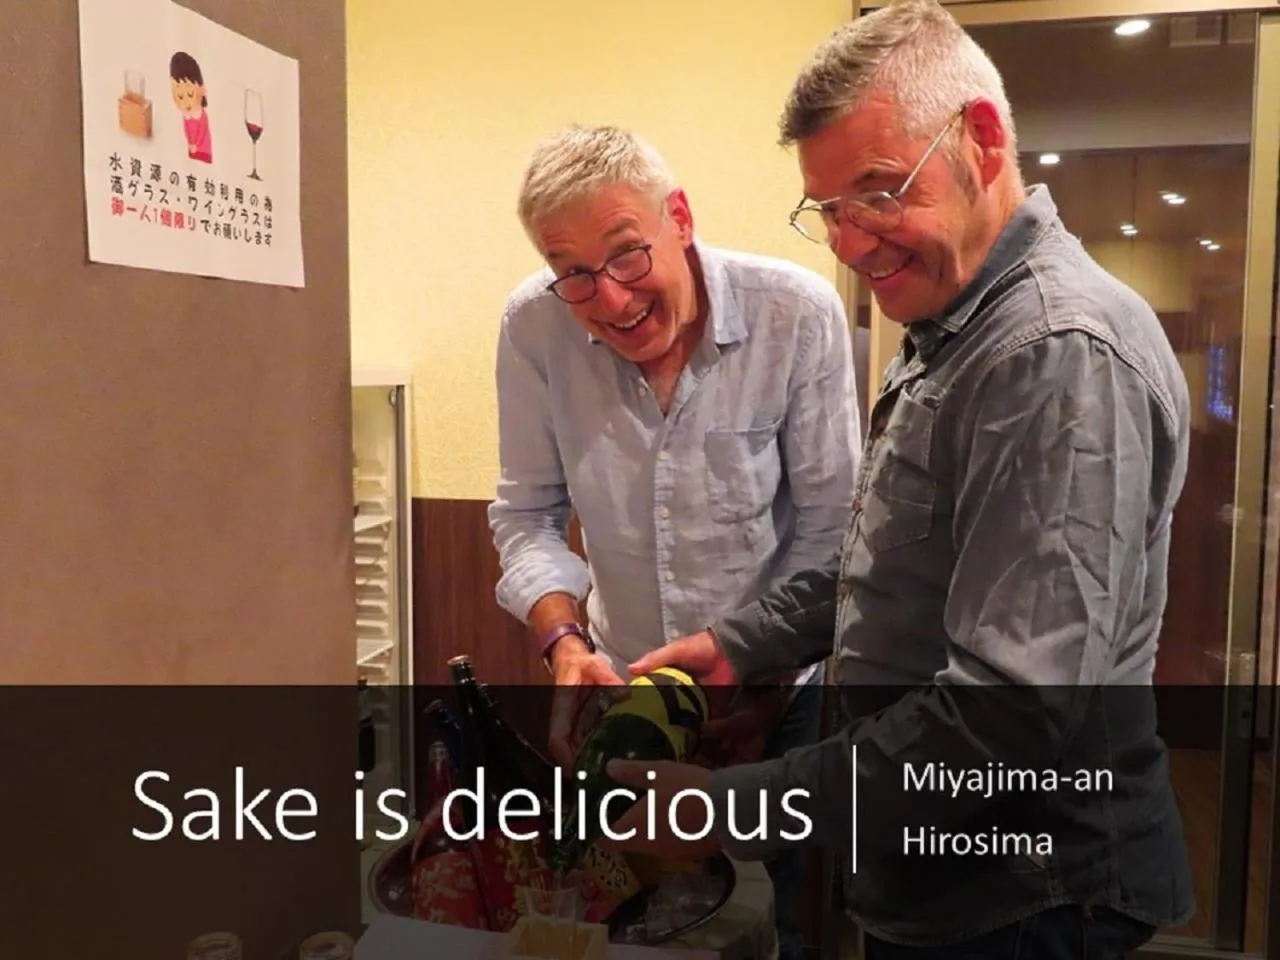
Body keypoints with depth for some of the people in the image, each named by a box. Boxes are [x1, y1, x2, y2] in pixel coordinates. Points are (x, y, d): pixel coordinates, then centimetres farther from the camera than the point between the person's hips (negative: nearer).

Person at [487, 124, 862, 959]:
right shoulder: (534, 327, -17)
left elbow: (830, 531, -15)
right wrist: (564, 641, -24)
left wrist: (759, 691, -18)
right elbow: (527, 514, -8)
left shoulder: (799, 313, -22)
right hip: (623, 687, 2)